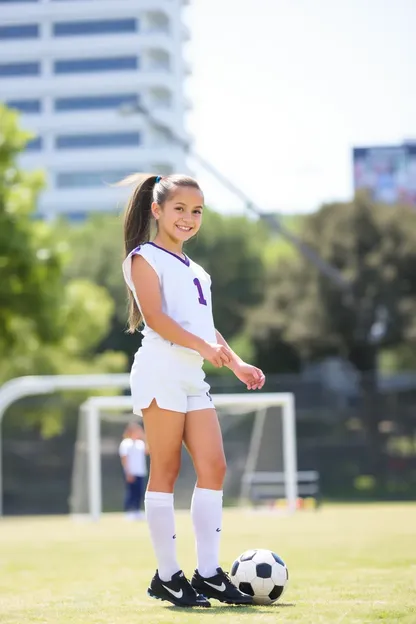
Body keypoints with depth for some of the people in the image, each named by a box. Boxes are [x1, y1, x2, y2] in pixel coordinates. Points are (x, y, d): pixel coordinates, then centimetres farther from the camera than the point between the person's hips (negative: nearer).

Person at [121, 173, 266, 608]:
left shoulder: (195, 271, 26)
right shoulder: (145, 257, 0)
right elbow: (154, 316, -14)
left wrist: (236, 363, 15)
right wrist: (202, 346, -24)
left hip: (193, 377, 8)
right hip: (161, 371, -8)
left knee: (213, 467, -1)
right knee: (165, 470, -6)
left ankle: (208, 573, 1)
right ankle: (167, 576, -2)